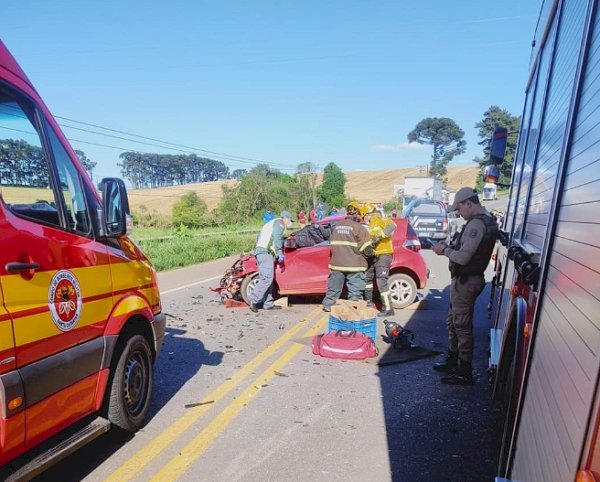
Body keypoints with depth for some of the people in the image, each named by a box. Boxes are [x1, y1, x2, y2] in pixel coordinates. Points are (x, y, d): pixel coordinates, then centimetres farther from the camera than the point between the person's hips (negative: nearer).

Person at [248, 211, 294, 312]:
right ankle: (253, 299, -21)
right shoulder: (279, 223, 4)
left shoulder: (270, 223, 32)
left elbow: (259, 236, 33)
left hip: (259, 251, 10)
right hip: (266, 252, -10)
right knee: (267, 278, -15)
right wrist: (280, 253, -16)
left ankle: (268, 303, 6)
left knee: (266, 278, 7)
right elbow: (277, 237, -12)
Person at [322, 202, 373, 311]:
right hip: (354, 265, -5)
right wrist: (370, 253, 7)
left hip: (337, 264, 6)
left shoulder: (336, 226, 8)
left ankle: (328, 305, 30)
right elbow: (366, 249, -13)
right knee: (355, 290, 3)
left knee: (334, 288, 19)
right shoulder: (359, 228, -11)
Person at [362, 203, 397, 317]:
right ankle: (369, 301, 37)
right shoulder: (371, 226, 19)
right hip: (374, 256, 10)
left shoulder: (380, 221, -10)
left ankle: (388, 309, -8)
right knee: (367, 277, 20)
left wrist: (379, 235, -34)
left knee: (381, 282, -13)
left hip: (383, 255, -10)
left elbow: (392, 225, -30)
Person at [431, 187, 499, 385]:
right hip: (465, 279, 11)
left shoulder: (477, 224, -21)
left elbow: (463, 257, -24)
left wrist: (444, 250, -9)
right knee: (453, 322, 20)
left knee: (462, 326, -1)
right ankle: (452, 362, 32)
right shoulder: (487, 220, 12)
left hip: (465, 282, -11)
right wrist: (450, 247, 6)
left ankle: (465, 373, 10)